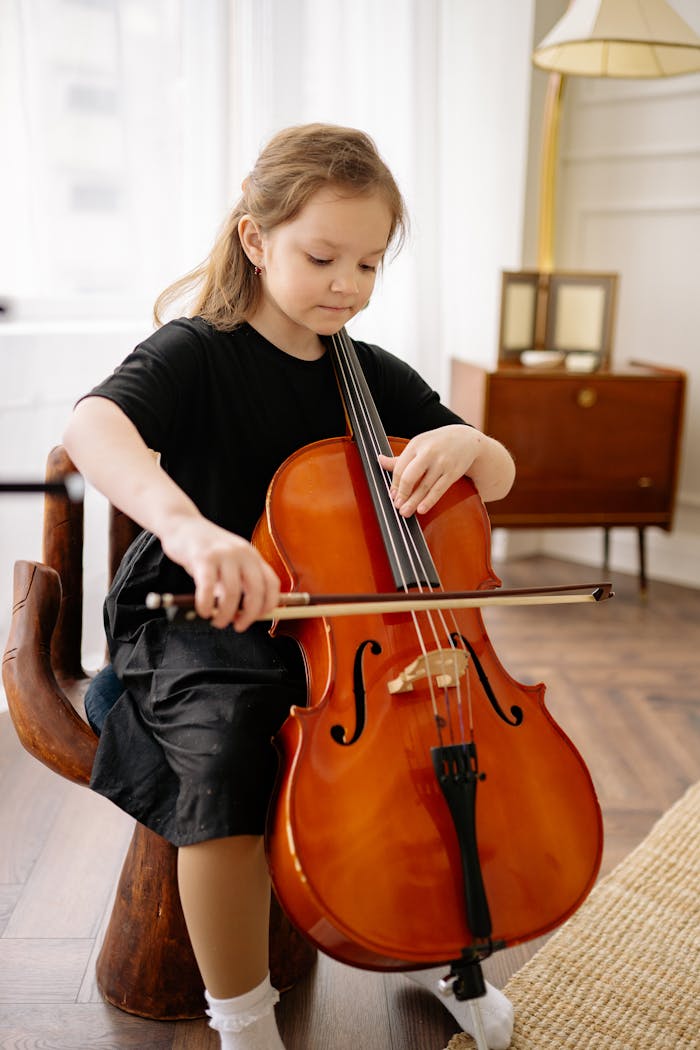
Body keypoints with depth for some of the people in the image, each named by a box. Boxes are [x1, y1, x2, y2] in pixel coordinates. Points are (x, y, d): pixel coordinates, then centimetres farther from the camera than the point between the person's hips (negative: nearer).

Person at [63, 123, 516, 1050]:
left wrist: (462, 441, -16)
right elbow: (92, 425, -32)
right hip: (203, 626, -5)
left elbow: (501, 478, 10)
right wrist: (181, 520, -53)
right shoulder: (197, 353, -10)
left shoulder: (374, 375, 8)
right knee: (221, 763, -32)